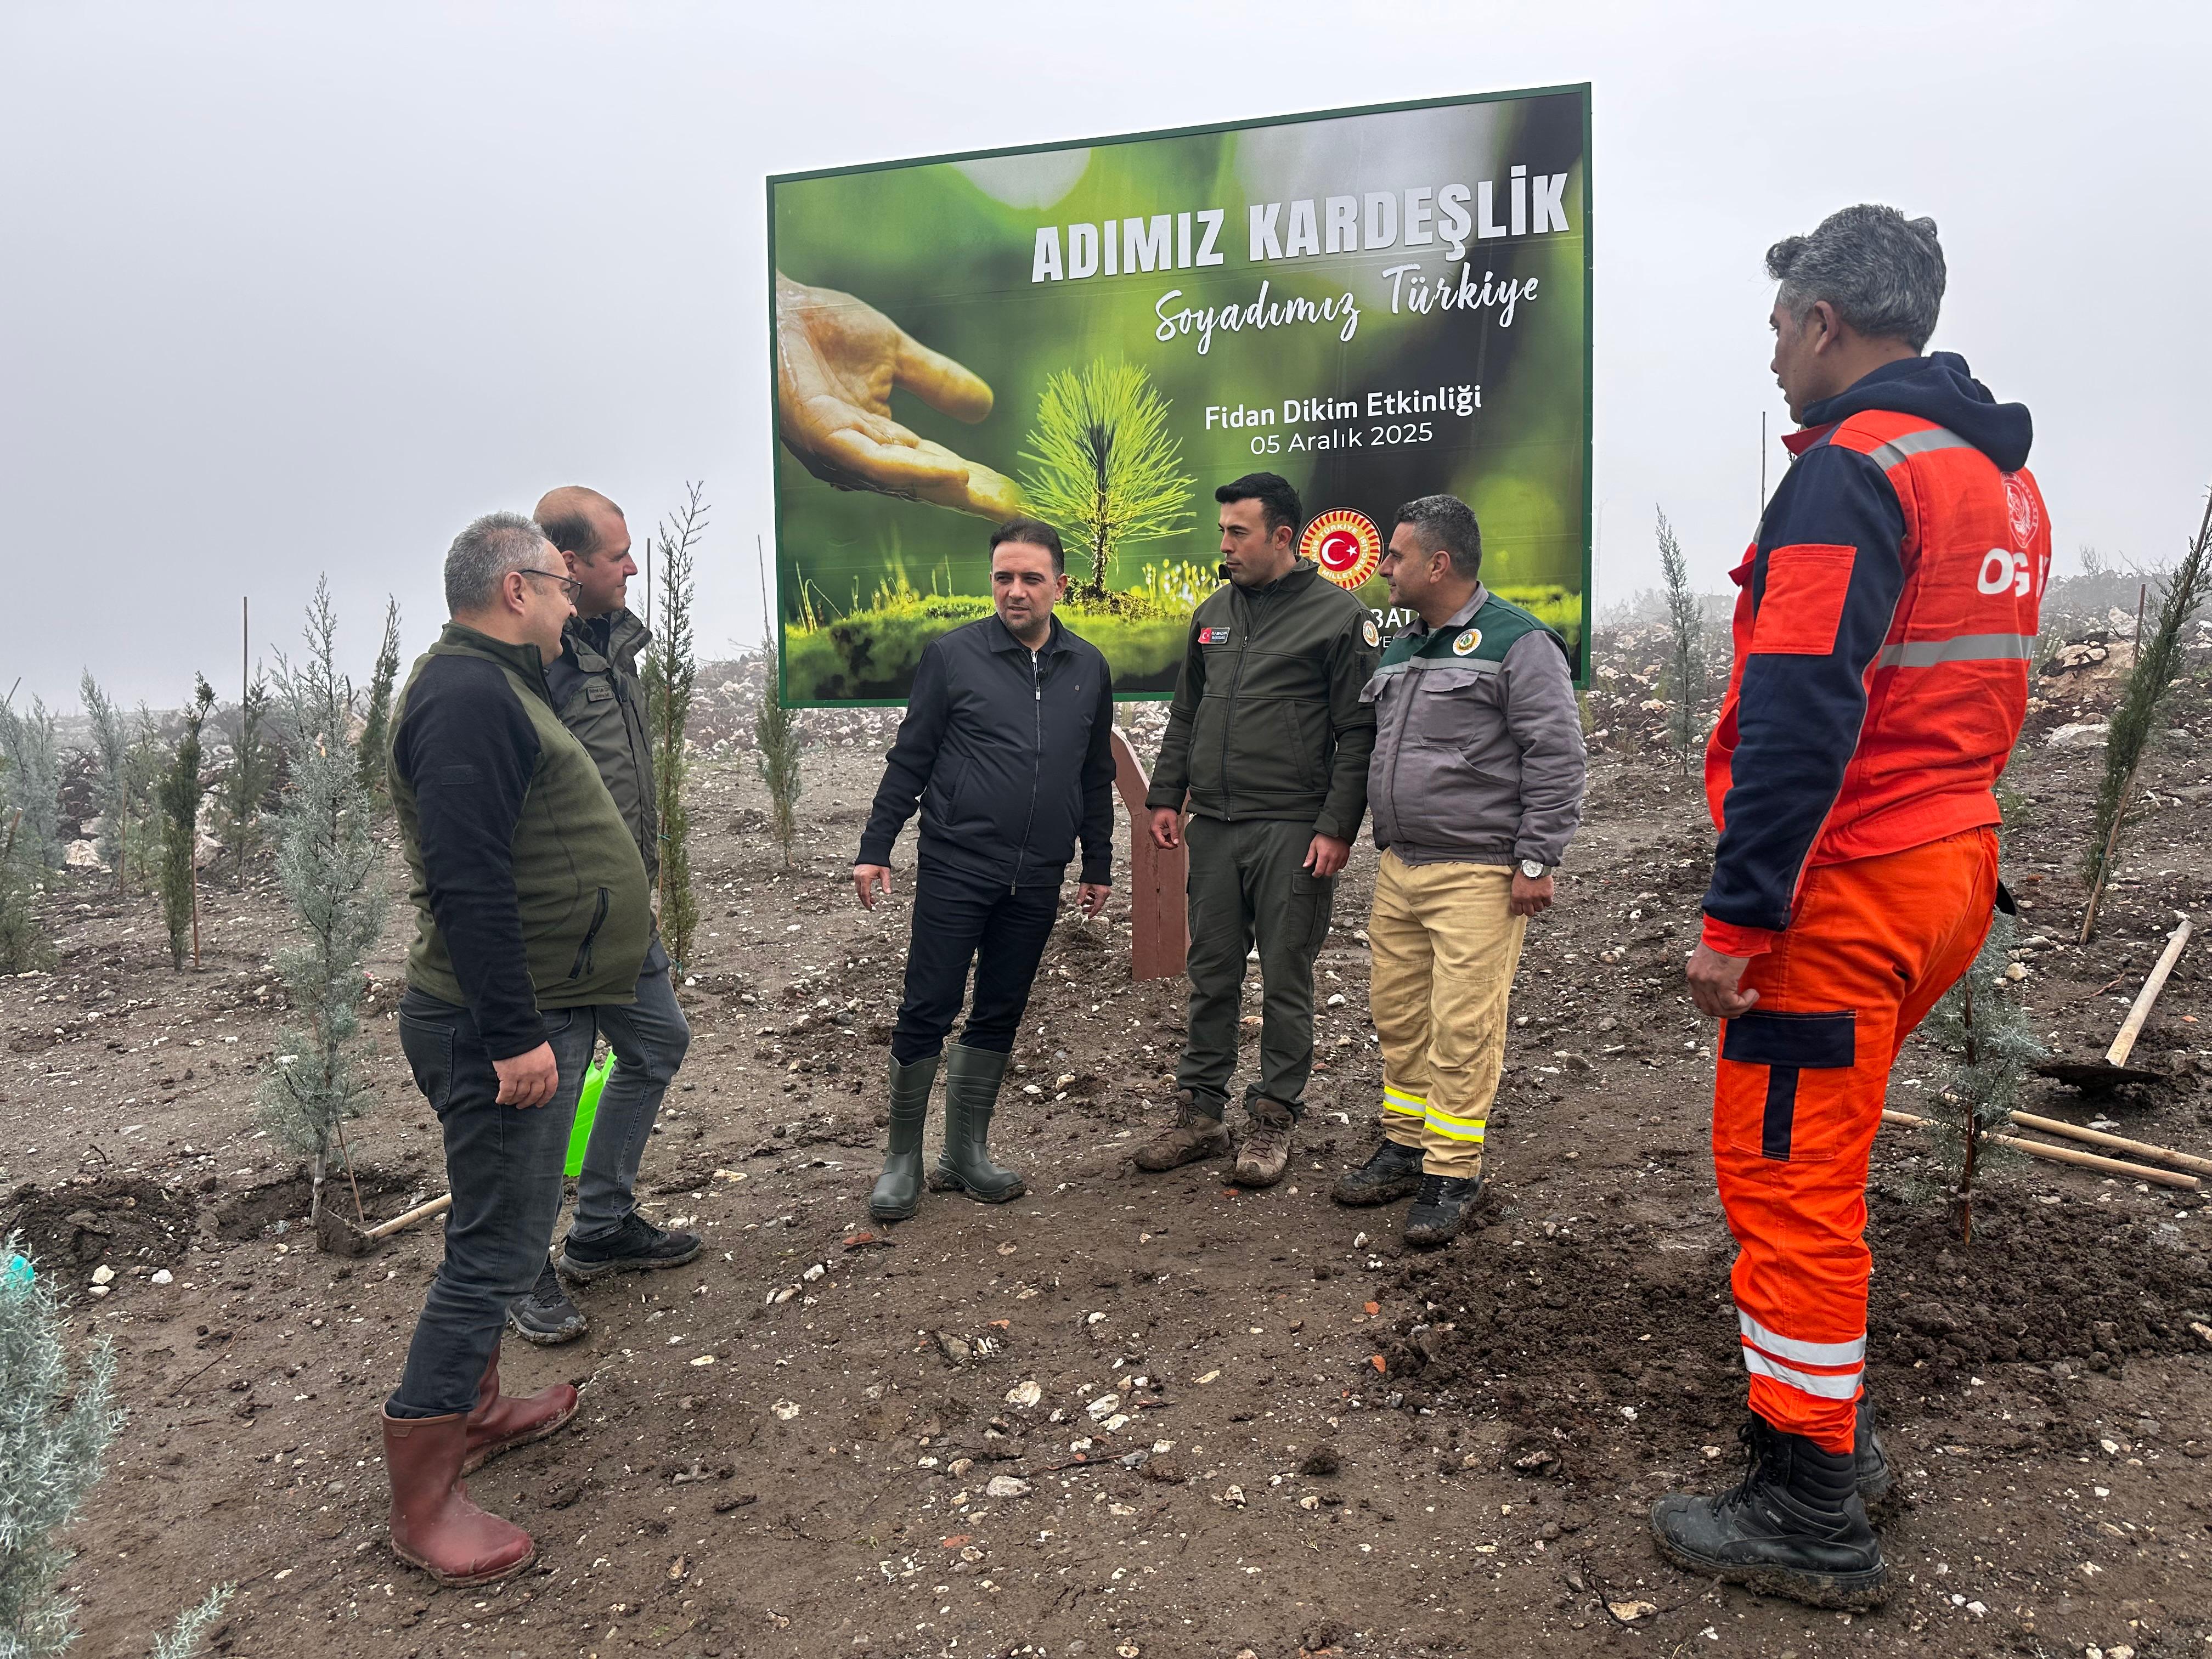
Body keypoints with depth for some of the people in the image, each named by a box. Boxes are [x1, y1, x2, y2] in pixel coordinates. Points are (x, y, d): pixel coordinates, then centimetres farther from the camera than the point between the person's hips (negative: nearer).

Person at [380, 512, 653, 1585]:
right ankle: (421, 1504, 9)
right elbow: (469, 880, -27)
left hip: (533, 1015, 11)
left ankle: (476, 1411, 38)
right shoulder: (469, 695, -19)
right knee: (494, 1249, -3)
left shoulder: (492, 685, 15)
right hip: (506, 1027, -11)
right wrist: (514, 1036, -26)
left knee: (500, 1234, 21)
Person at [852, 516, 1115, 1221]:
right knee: (926, 1012, 0)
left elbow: (1097, 776, 16)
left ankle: (967, 1154, 25)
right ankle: (903, 1160, 14)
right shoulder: (952, 655, -3)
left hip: (1036, 882, 4)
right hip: (954, 870, -4)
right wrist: (875, 848, -3)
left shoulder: (1088, 667, 8)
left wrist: (1099, 865, 17)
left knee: (1000, 1016, 12)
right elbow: (909, 759, 0)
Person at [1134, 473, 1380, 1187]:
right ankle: (1200, 1111, 20)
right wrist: (1165, 796, 13)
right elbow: (1184, 716, 21)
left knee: (1285, 982, 3)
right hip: (1214, 828, 6)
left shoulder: (1338, 615, -4)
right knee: (1211, 975, 11)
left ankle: (1272, 1118, 15)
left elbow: (1358, 734, -7)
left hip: (1292, 833, -5)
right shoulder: (1213, 613, 15)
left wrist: (1337, 828, -13)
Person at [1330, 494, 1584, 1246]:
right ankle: (1405, 1148, 26)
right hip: (1398, 869, 8)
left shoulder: (1517, 642, -8)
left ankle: (1453, 1174, 5)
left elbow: (1556, 756, -11)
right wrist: (1383, 843, 23)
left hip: (1477, 875, -8)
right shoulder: (1400, 649, 17)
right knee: (1399, 1016, 13)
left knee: (1462, 1028, -5)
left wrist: (1537, 859, -14)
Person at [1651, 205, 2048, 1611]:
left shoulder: (1852, 474, -16)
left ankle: (1810, 1520, 12)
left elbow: (1800, 718, -24)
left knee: (1789, 1178, 0)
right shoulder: (2003, 478, 15)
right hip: (1952, 865, 10)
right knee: (1821, 1159, 21)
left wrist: (1738, 914, -22)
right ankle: (1837, 1431, 34)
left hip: (1844, 889, -10)